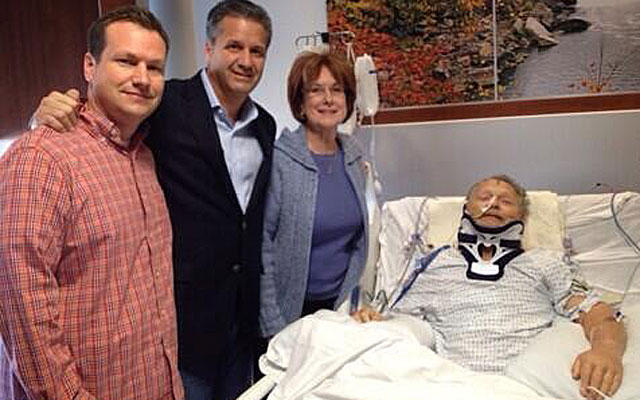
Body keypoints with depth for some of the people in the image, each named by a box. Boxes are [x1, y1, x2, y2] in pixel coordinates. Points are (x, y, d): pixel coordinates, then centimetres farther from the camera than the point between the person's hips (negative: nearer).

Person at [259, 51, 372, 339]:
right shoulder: (279, 161, -15)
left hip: (342, 305, 5)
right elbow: (262, 246, -15)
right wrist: (273, 326, -14)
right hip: (292, 312, -5)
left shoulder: (354, 156, 3)